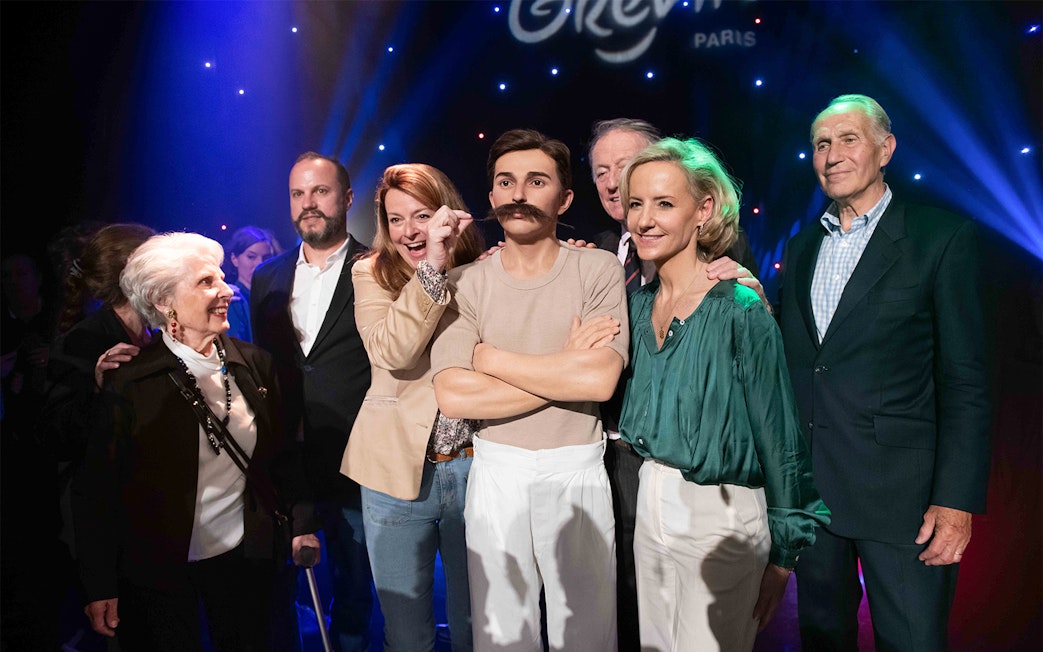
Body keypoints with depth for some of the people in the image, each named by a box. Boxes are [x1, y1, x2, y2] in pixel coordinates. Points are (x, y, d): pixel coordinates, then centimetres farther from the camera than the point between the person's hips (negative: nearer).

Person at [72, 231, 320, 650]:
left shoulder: (253, 363, -1)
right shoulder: (129, 382, -14)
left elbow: (281, 455, 7)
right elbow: (96, 490, -10)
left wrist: (301, 523, 5)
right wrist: (99, 587, -9)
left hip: (245, 554, 4)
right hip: (158, 568, -4)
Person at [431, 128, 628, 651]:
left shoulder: (598, 270, -5)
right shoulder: (466, 283, -2)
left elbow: (601, 379, -19)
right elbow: (453, 396, -14)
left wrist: (488, 356, -12)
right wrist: (567, 367, -15)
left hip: (577, 471, -1)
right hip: (496, 471, 2)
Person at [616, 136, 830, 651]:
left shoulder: (740, 311, -16)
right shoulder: (638, 301, 2)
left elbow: (775, 435, -10)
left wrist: (781, 555, -5)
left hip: (721, 518, -6)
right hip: (649, 508, 6)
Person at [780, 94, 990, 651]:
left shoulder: (942, 238, -4)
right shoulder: (801, 248, 11)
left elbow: (965, 381, -8)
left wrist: (957, 500, -12)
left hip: (899, 490, -4)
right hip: (808, 484, 5)